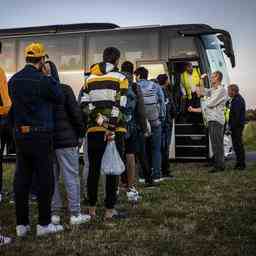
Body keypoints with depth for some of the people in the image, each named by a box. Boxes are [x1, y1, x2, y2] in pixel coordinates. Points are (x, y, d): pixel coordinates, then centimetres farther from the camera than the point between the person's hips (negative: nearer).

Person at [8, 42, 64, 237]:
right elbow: (60, 98, -1)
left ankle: (22, 224, 14)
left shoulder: (13, 80, 8)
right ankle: (44, 224, 7)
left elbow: (11, 107, 13)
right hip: (40, 135, -6)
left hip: (20, 134, 6)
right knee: (45, 179, 2)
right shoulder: (42, 80, -13)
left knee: (22, 178, 9)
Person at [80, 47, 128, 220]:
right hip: (115, 131, -4)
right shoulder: (120, 78, -2)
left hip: (94, 130, 4)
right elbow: (119, 106, -12)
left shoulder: (90, 78, 12)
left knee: (94, 169, 11)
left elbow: (84, 105, 3)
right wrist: (111, 130, -14)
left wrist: (100, 120, -4)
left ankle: (92, 209, 17)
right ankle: (110, 211, 4)